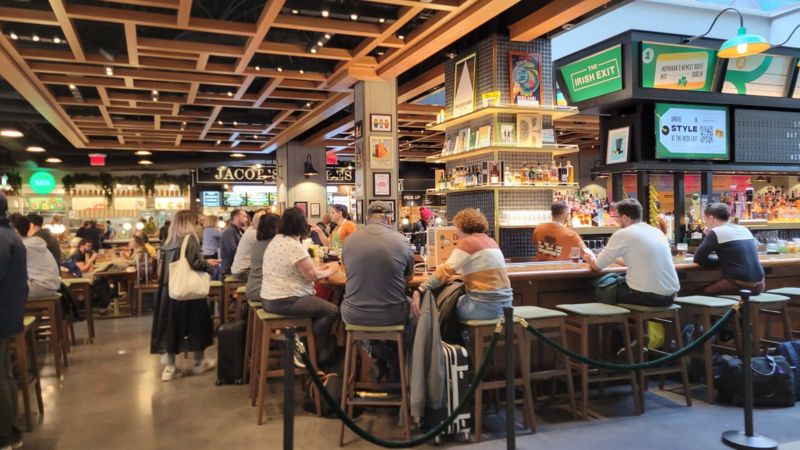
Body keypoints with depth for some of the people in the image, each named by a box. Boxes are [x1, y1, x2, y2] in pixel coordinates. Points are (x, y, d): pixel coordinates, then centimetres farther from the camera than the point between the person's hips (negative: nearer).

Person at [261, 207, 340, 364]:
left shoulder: (276, 240, 11)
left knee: (320, 304, 22)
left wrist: (321, 267, 12)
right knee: (332, 311, -8)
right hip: (284, 302, -10)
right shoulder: (295, 246, -20)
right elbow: (312, 276, -18)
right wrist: (330, 271, 0)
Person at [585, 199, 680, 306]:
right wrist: (615, 259, 38)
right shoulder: (657, 232, 13)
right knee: (619, 282, 28)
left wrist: (590, 259, 24)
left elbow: (598, 266, 2)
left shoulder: (622, 234, -7)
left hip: (649, 296, -7)